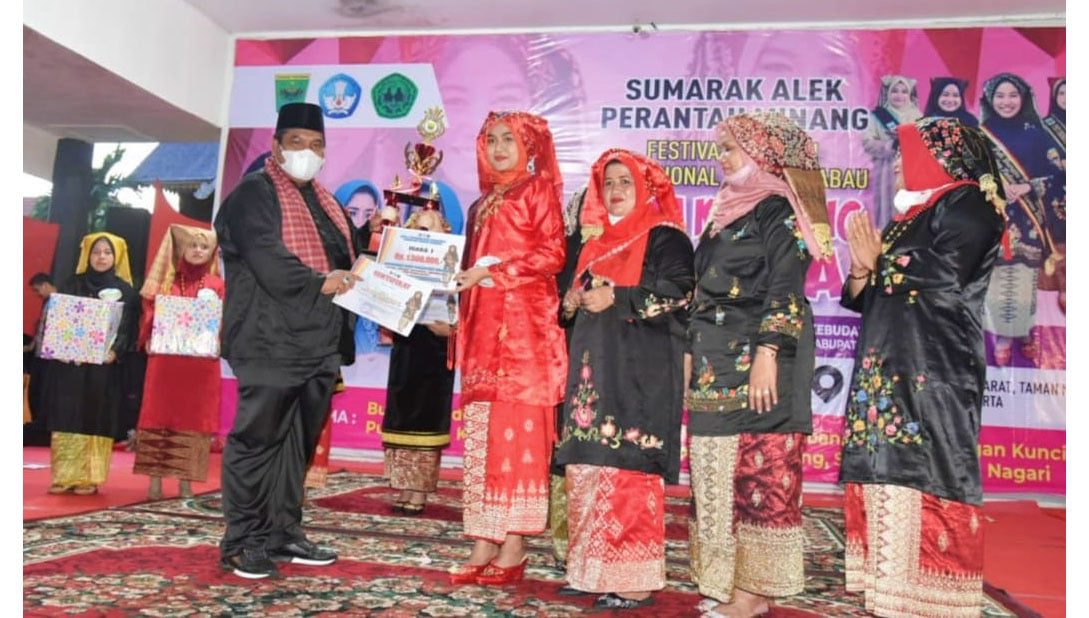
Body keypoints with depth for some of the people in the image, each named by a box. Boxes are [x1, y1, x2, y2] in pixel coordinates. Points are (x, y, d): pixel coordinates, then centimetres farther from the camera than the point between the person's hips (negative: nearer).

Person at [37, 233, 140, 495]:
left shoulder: (126, 291, 6)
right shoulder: (71, 286, 12)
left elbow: (130, 328, 0)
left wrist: (116, 351, -17)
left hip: (104, 366, -1)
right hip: (70, 364, 2)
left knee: (96, 421, -1)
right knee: (67, 418, 0)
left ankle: (88, 478, 4)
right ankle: (63, 477, 6)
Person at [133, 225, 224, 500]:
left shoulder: (217, 285, 8)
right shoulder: (167, 280, 10)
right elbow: (151, 312, 5)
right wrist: (149, 340, -10)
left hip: (201, 361, 0)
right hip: (165, 357, 1)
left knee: (193, 418, 2)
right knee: (159, 415, 2)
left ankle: (185, 480, 9)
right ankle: (155, 478, 8)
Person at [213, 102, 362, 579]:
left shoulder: (326, 204, 22)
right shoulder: (253, 195, -2)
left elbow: (349, 259, 20)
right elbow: (267, 259, -16)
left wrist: (354, 282, -1)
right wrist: (321, 284, -16)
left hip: (320, 340, 8)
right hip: (271, 340, -7)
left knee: (299, 441, 10)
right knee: (258, 437, -3)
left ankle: (284, 533, 19)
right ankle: (242, 542, 5)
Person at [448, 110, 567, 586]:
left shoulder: (538, 189, 4)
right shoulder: (483, 204, 23)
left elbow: (552, 254, -7)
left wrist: (492, 273, -12)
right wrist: (464, 280, 5)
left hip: (523, 320, -7)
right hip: (482, 324, 7)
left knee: (517, 429, -8)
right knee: (482, 432, 3)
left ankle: (514, 546, -4)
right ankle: (485, 541, 7)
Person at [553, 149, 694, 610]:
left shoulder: (664, 237, -2)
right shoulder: (599, 240, 21)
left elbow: (678, 292, -14)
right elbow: (582, 291, 29)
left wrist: (616, 298, -17)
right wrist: (575, 301, 6)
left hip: (640, 368, -8)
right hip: (595, 368, 8)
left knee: (629, 469, -10)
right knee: (588, 467, 6)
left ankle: (635, 578, -3)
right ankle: (592, 568, 16)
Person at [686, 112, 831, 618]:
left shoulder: (779, 212, -5)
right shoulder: (727, 210, 19)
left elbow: (784, 292, -14)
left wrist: (767, 354, -23)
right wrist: (691, 353, 19)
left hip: (754, 359, -8)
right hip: (715, 361, 9)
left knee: (758, 468, -5)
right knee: (717, 469, 9)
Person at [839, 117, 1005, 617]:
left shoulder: (967, 205, -3)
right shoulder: (909, 215, 22)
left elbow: (943, 280, -19)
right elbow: (864, 300, 20)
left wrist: (880, 263, -4)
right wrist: (863, 266, 0)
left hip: (933, 374, -8)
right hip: (887, 373, 8)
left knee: (923, 482, -10)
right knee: (888, 482, 6)